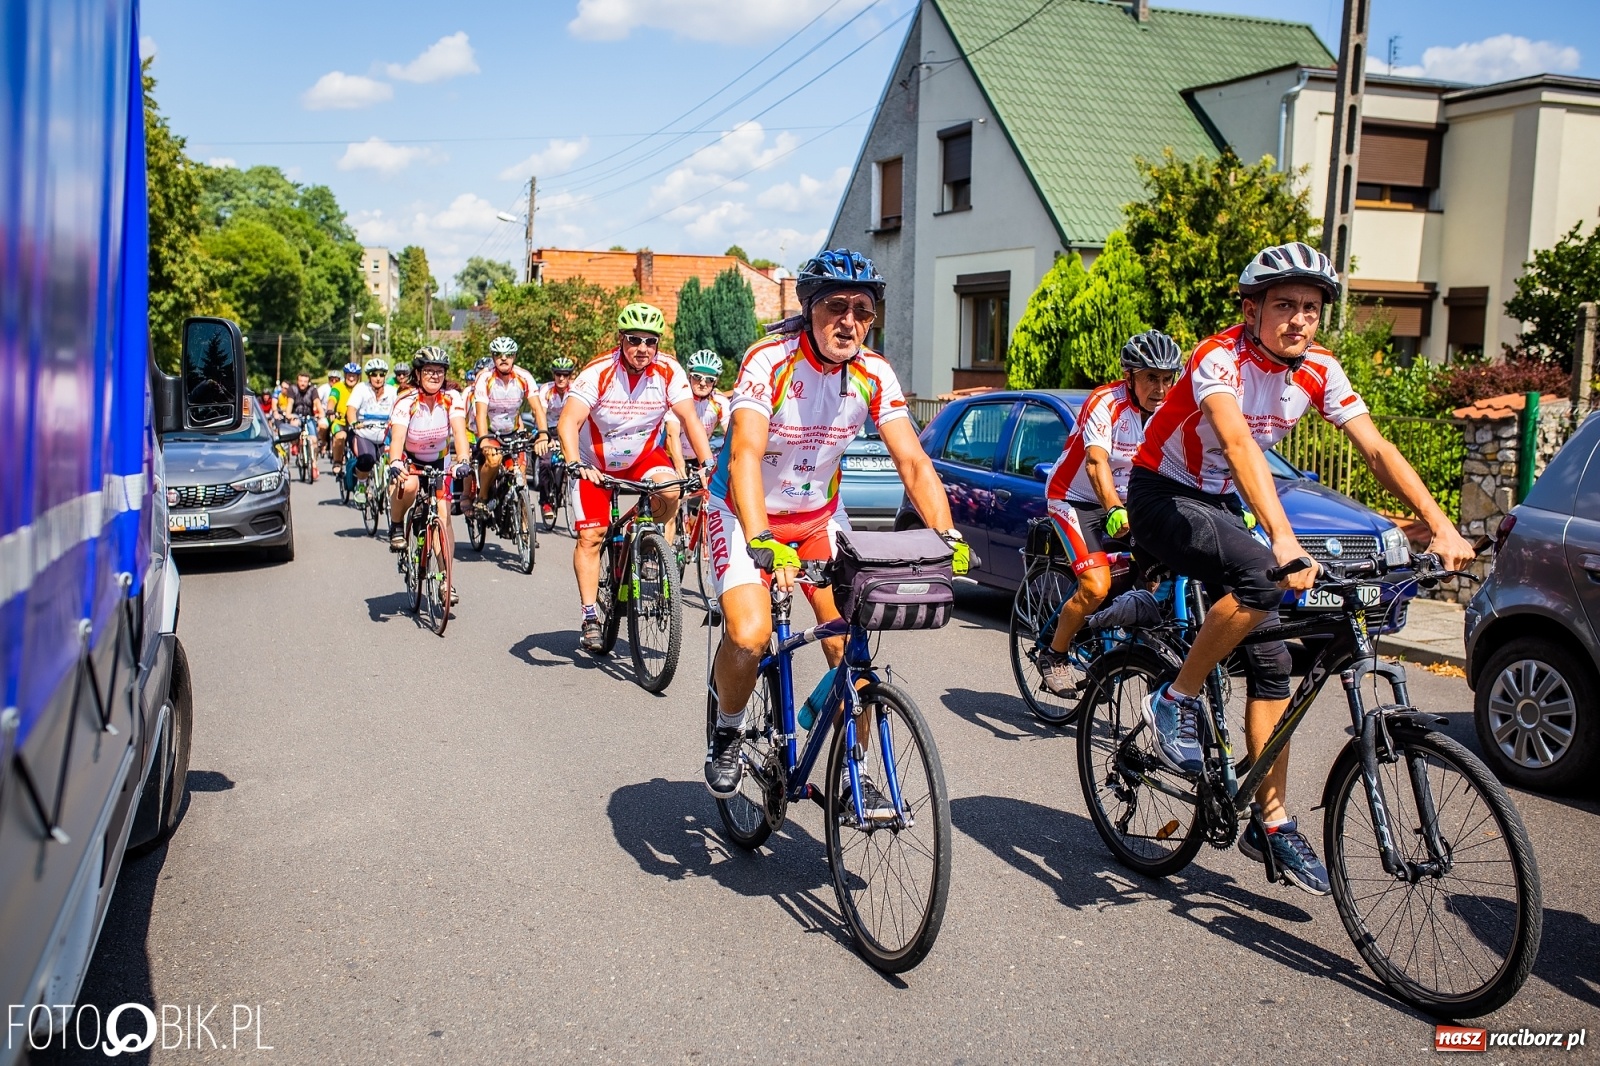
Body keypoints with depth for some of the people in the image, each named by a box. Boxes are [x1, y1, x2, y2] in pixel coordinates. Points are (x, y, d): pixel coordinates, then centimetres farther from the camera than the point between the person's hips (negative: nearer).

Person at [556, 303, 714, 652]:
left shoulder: (668, 371, -18)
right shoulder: (598, 373, -25)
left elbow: (689, 418, -21)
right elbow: (568, 422, -32)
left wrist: (708, 463, -34)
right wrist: (576, 465, -49)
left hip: (643, 455, 1)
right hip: (596, 462, -1)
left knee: (670, 491, -29)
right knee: (590, 536, -9)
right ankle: (590, 618, 0)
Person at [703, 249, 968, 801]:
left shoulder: (874, 374, -12)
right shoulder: (769, 360, -25)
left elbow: (913, 462, -15)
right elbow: (745, 453, -38)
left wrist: (949, 538, -30)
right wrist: (762, 542, -53)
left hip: (819, 515, 4)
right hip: (744, 511, -4)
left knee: (848, 643, -8)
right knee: (749, 636, -24)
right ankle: (726, 735, 7)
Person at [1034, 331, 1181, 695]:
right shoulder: (1105, 403, -23)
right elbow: (1097, 463, -35)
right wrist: (1115, 511, -53)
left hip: (1123, 502, 6)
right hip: (1075, 499, -6)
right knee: (1097, 586, -22)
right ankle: (1054, 655, 0)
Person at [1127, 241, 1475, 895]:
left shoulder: (1319, 371, -5)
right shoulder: (1220, 359, -25)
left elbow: (1377, 451, -8)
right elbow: (1239, 445, -41)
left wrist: (1442, 528, -20)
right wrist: (1282, 537, -54)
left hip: (1223, 505, 7)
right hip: (1163, 496, -7)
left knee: (1271, 661, -1)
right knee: (1260, 578, -35)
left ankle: (1273, 824, 8)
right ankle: (1175, 702, -14)